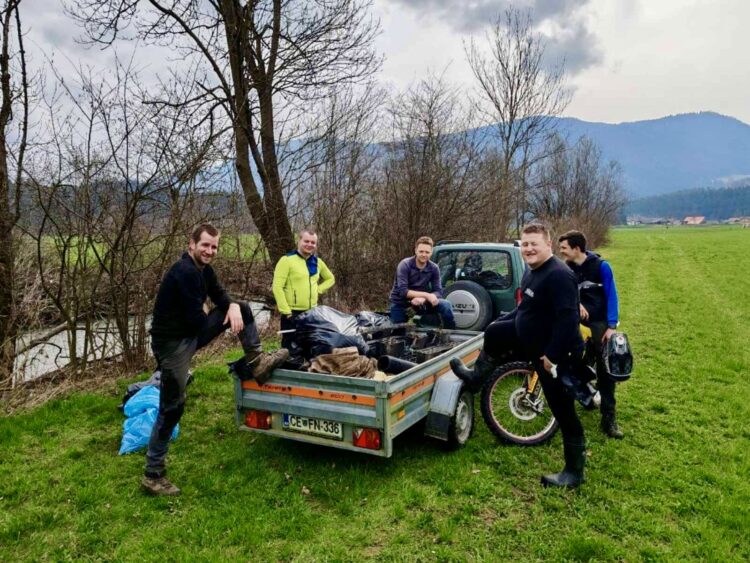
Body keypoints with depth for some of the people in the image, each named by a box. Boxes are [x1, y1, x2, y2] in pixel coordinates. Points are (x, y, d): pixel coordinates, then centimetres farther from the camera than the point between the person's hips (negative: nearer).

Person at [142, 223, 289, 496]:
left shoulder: (204, 269, 4)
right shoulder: (184, 272, -25)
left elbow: (219, 295, 14)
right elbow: (196, 319, -26)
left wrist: (233, 306, -11)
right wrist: (223, 323, -5)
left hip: (192, 333, 9)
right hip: (172, 343, -9)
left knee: (243, 309, 6)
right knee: (172, 408, -3)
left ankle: (255, 362, 11)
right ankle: (153, 475, 9)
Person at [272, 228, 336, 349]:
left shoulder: (317, 262, 10)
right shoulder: (287, 260, -9)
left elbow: (330, 279, 25)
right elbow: (277, 287, -13)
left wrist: (318, 290, 7)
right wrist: (286, 312, -16)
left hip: (312, 312, 6)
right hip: (292, 313, -6)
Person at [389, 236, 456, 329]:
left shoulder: (434, 268, -5)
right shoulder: (405, 265, -17)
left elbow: (438, 292, -9)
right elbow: (403, 291, -26)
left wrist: (423, 299, -28)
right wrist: (426, 295, -32)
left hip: (420, 302, 3)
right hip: (400, 304, -2)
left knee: (446, 305, -16)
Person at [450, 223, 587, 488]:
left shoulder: (559, 275, -26)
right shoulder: (532, 271, 6)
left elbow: (568, 319, -32)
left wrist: (552, 355, -29)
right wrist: (502, 320, 22)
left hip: (557, 354, -10)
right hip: (532, 339, 10)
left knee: (564, 412, 1)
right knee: (494, 333, 18)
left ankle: (574, 472, 16)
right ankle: (476, 378, 41)